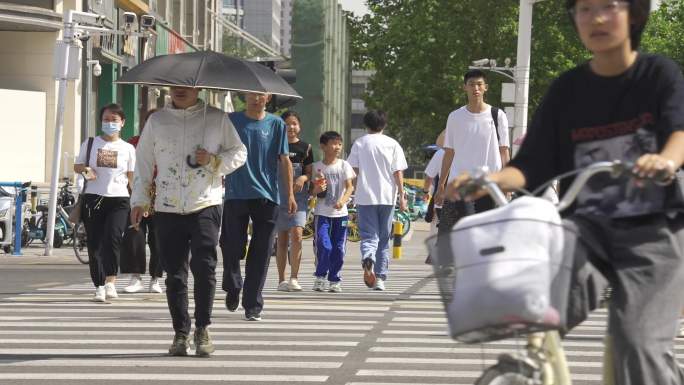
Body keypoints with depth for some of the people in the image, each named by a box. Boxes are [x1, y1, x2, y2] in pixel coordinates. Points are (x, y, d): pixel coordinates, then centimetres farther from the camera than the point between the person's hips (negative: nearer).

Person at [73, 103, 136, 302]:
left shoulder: (128, 149, 9)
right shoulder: (90, 144, 10)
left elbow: (132, 178, 11)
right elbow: (77, 166, 15)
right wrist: (85, 170, -7)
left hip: (118, 199, -1)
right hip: (93, 198, 1)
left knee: (112, 238, -20)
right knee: (94, 244, 0)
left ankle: (110, 281, -17)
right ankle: (99, 287, 8)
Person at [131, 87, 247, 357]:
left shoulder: (217, 119, 6)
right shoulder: (157, 121, 11)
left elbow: (239, 152, 10)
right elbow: (144, 162, 14)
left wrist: (214, 161, -9)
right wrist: (139, 200, 8)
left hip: (205, 205, -2)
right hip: (167, 210, 2)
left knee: (204, 267, -13)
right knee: (175, 273, 4)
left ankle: (202, 329, -3)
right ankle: (181, 333, 11)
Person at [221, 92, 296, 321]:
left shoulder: (276, 124, 7)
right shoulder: (232, 121, 6)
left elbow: (284, 161, 7)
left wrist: (290, 195, 2)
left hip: (266, 197, 0)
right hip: (236, 195, 0)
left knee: (260, 254, -2)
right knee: (232, 248, 2)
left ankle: (253, 305, 3)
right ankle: (232, 289, 29)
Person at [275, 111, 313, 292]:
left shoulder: (305, 147, 7)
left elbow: (310, 173, 9)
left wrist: (303, 178, -12)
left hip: (299, 195, -1)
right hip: (279, 194, 1)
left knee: (297, 234, -16)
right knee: (282, 238, 5)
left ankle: (294, 278, -14)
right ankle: (282, 280, 10)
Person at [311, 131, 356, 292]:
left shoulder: (344, 165, 3)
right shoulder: (317, 167, 1)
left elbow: (350, 187, -4)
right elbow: (312, 191, 5)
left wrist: (343, 200, -22)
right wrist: (317, 190, -19)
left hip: (340, 212, 1)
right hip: (322, 212, -1)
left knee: (338, 249, 2)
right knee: (324, 246, -13)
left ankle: (334, 279, 14)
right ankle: (320, 277, 4)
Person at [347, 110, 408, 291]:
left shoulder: (359, 143, 5)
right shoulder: (392, 144, 4)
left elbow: (354, 170, 2)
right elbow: (398, 172, -1)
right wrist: (402, 196, 1)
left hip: (365, 196, -1)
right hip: (387, 197, 1)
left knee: (369, 235, -1)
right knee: (384, 239, 10)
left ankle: (368, 259, -34)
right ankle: (380, 278, 7)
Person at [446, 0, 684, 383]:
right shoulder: (567, 90, 8)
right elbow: (532, 167, 3)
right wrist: (492, 179, -19)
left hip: (652, 229, -3)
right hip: (588, 224, 3)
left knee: (640, 342, -21)